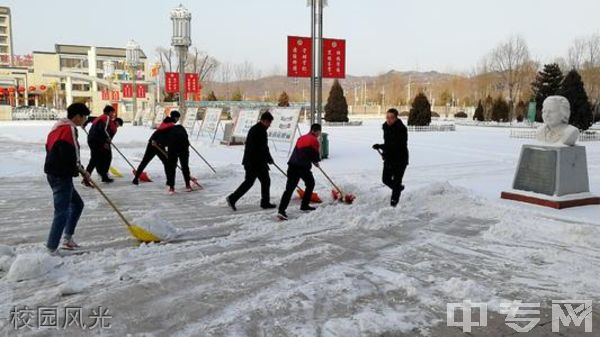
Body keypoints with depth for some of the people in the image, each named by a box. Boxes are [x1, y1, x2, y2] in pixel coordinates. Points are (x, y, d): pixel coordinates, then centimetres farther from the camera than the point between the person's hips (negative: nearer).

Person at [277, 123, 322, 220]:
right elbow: (316, 155, 2)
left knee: (289, 188, 0)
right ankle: (305, 205, 25)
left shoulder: (302, 138, 23)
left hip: (292, 165, 6)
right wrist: (316, 161, 26)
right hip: (303, 167, -6)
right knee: (310, 183, 20)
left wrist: (313, 161, 33)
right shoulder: (314, 140, 1)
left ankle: (281, 210, -13)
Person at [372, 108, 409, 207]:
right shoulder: (386, 126, 2)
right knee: (386, 179, 13)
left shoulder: (401, 129, -23)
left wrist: (380, 146, -34)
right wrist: (385, 152, 12)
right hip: (389, 158, 7)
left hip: (400, 159, -7)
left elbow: (396, 145, -31)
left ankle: (394, 200, 14)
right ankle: (399, 188, 40)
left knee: (396, 182, -3)